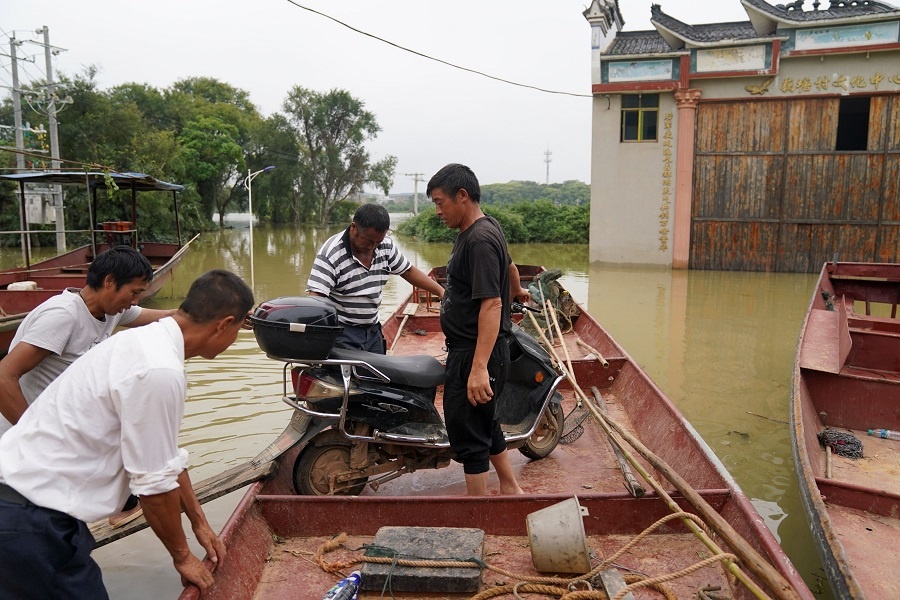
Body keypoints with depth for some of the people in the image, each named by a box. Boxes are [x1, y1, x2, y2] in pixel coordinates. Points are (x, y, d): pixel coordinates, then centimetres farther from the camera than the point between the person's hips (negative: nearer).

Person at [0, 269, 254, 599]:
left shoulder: (148, 341, 4)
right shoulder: (160, 371, -26)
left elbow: (166, 453, 13)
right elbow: (155, 483, -18)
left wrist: (199, 522, 20)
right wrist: (182, 556, -1)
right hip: (27, 520, -9)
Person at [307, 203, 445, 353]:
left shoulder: (386, 246, 0)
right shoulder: (331, 253, -18)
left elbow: (408, 271, 13)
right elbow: (315, 296, -25)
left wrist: (441, 291, 5)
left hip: (373, 331, 6)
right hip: (341, 334, -6)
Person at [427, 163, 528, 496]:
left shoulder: (480, 239, -19)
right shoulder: (485, 229, 11)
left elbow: (491, 304, -26)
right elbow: (509, 266, 30)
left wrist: (479, 367, -31)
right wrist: (517, 291, 52)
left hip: (474, 353, -11)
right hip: (465, 348, 11)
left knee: (468, 435, -1)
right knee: (485, 423, 22)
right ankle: (511, 489, 37)